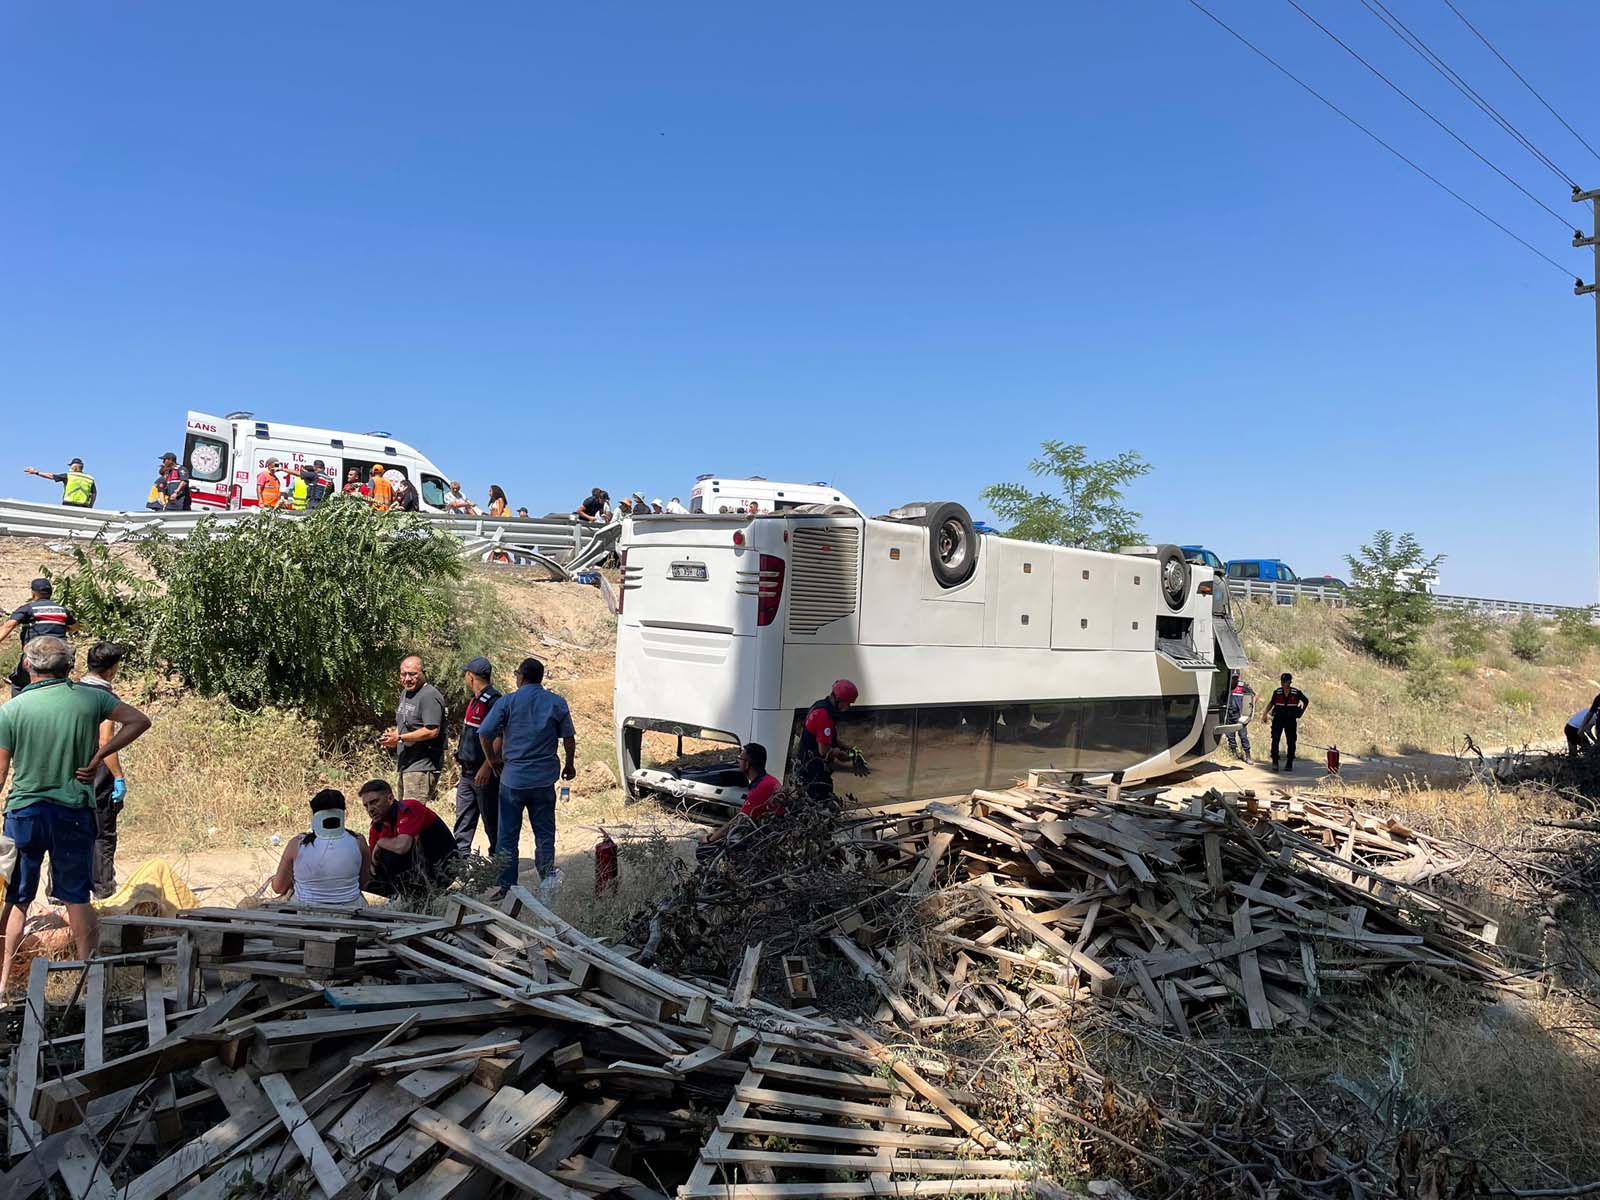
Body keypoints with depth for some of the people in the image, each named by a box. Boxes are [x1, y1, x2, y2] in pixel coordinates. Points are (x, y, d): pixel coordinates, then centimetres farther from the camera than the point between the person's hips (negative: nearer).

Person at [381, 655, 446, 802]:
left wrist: (400, 738, -20)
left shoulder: (429, 695, -15)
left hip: (422, 767, -11)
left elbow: (432, 731, -24)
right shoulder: (405, 692, 17)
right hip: (406, 765, 11)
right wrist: (393, 733, 7)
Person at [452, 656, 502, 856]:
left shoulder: (492, 700, -16)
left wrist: (486, 767, -24)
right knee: (463, 819, 11)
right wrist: (461, 754, 20)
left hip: (484, 773, -10)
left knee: (491, 820, 1)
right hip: (468, 771, 10)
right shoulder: (475, 700, 15)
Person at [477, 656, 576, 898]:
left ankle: (506, 888, 9)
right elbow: (569, 738, 4)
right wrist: (569, 765, 19)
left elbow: (484, 733, -8)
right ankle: (547, 882, 13)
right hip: (544, 779, 2)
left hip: (512, 778, -2)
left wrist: (493, 760, 7)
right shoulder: (557, 703, 2)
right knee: (544, 833, 11)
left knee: (507, 836, 7)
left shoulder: (507, 702, -4)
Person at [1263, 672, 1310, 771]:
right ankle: (1275, 761, -8)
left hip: (1291, 720, 0)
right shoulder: (1277, 692, 1)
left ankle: (1289, 764, 14)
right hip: (1278, 719, 0)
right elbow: (1271, 703, 14)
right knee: (1275, 740, -11)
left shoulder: (1297, 692, -2)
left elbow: (1306, 702, 14)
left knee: (1291, 742, 4)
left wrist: (1301, 713, 7)